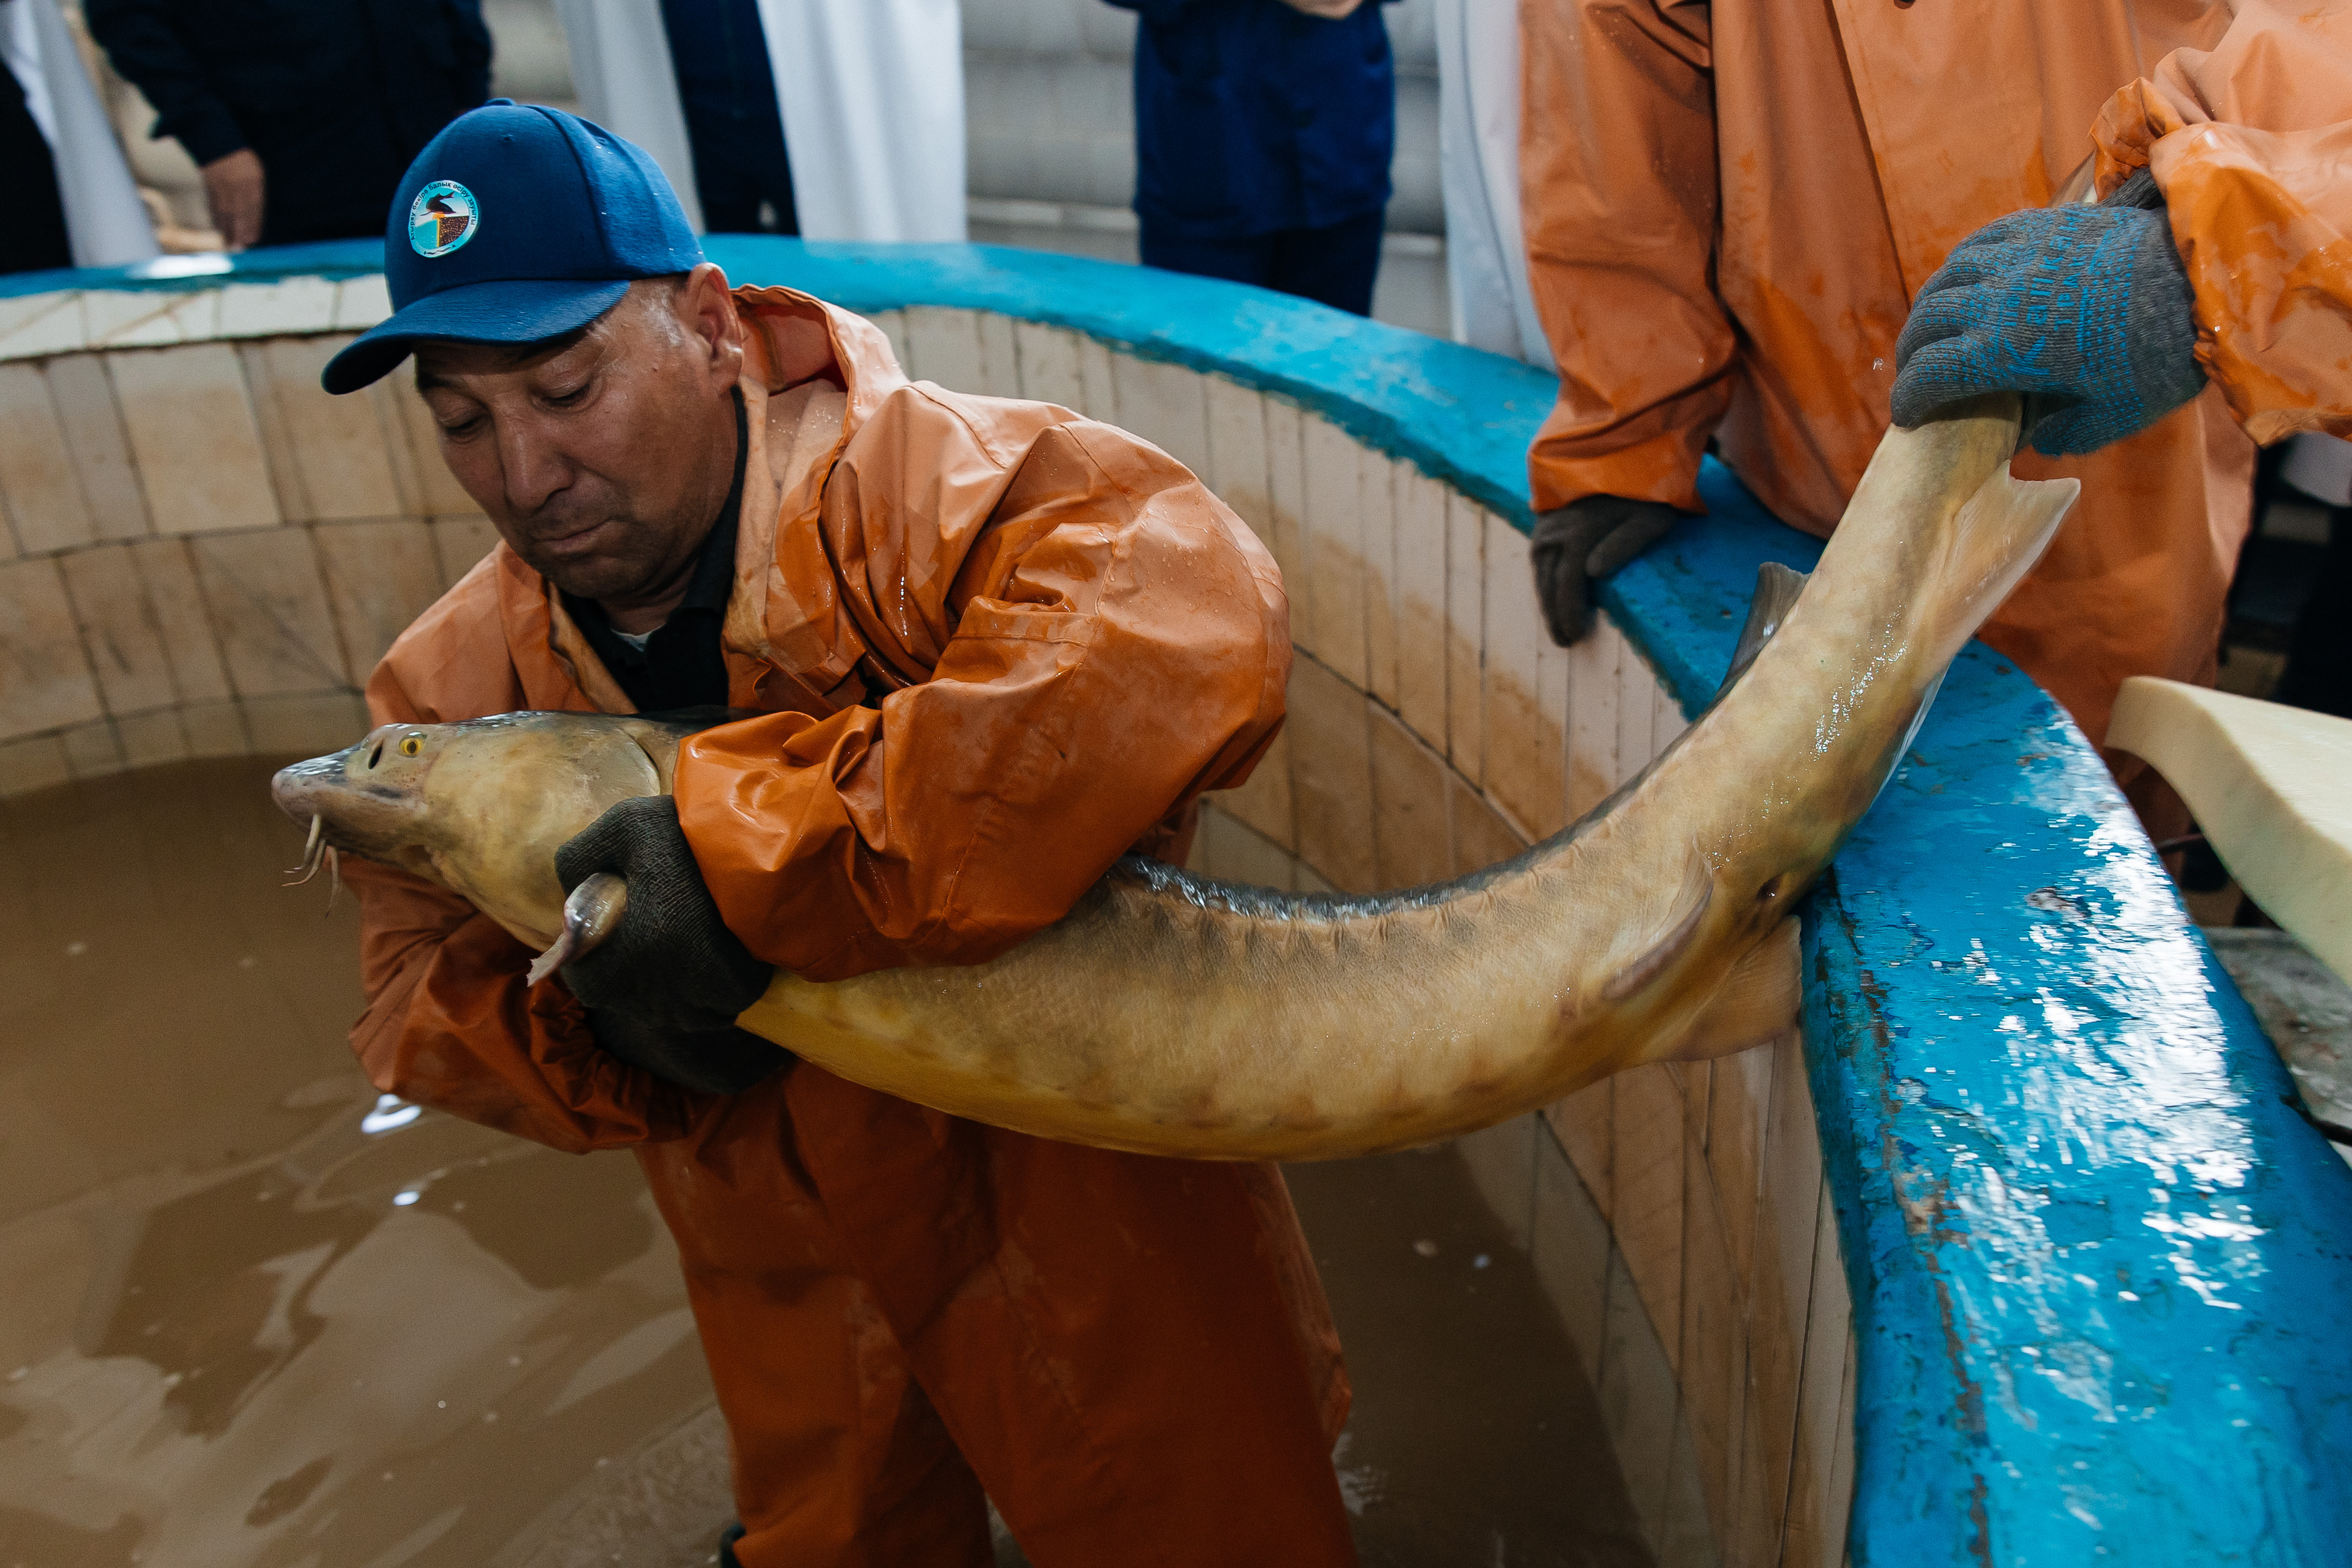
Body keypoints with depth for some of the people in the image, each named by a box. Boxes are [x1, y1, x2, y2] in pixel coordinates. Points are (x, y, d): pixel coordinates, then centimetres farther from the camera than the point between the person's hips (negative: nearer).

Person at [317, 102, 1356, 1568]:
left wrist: (765, 851, -44)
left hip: (1086, 1216, -5)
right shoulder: (452, 687, -4)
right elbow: (421, 1000, 1)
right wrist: (593, 1024, -23)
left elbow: (1196, 627, -47)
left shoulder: (910, 480, -27)